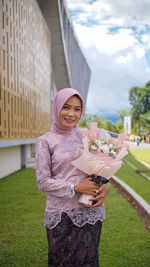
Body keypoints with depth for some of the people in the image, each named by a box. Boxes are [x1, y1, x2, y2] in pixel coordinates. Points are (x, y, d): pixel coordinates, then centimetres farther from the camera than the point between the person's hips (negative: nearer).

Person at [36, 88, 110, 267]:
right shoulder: (45, 141, -6)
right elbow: (43, 182, -8)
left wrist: (106, 185, -8)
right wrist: (76, 187, -17)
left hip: (90, 211, 3)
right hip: (61, 214, -2)